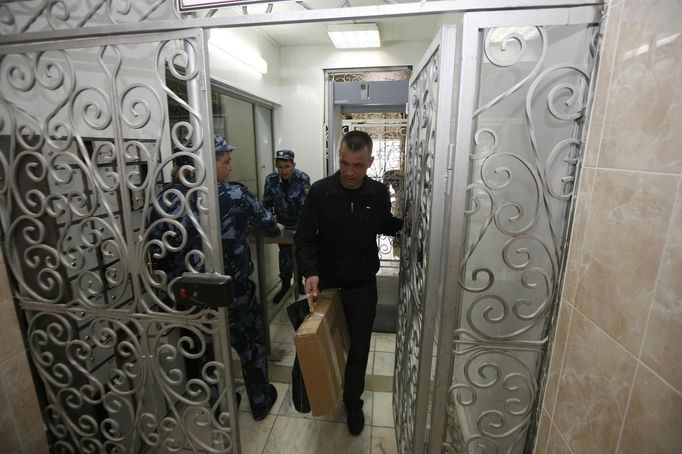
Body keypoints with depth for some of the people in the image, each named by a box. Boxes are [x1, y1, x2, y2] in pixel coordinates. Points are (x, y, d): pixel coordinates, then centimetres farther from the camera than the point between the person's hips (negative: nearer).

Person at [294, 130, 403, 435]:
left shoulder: (379, 194, -7)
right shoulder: (319, 191, -12)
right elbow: (304, 237, -9)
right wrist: (310, 272, -23)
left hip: (362, 286, 1)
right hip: (325, 283, 0)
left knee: (359, 349, 14)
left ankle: (353, 401, 39)